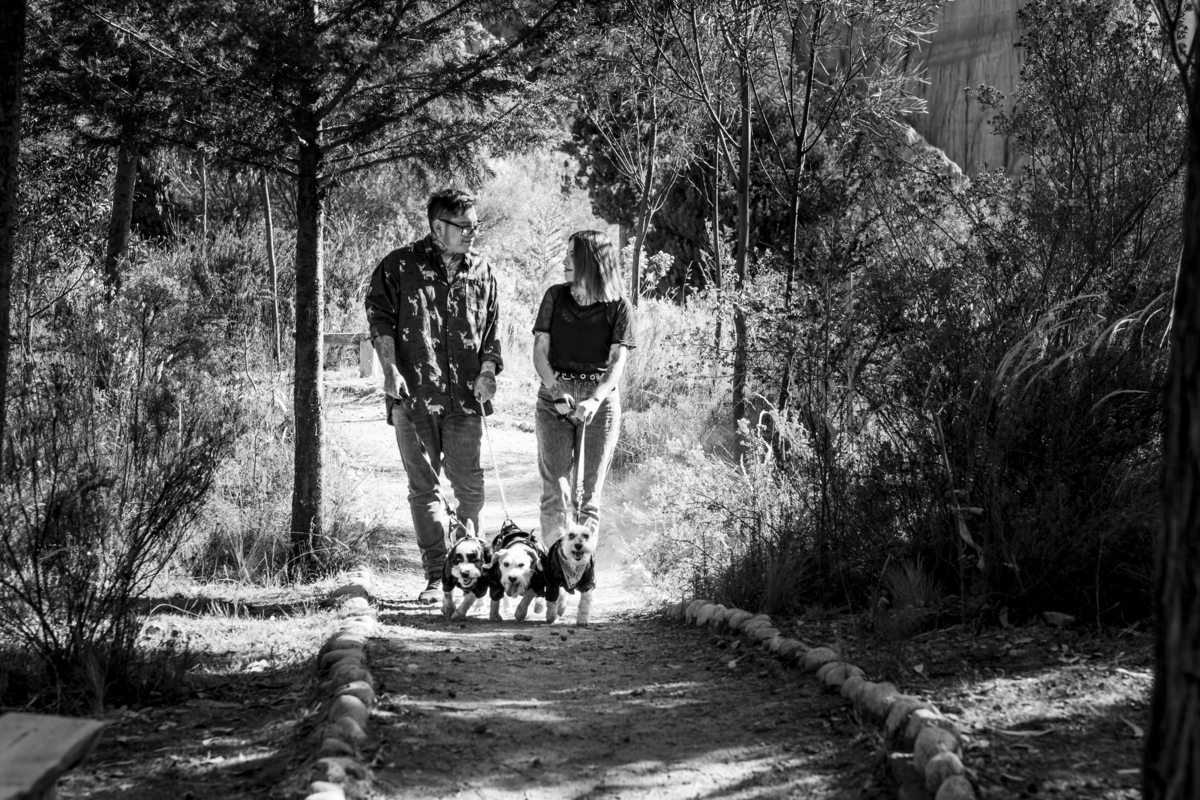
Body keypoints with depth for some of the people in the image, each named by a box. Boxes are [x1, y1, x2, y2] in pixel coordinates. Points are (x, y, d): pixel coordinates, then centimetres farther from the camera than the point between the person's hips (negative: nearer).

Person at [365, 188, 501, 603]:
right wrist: (391, 369, -8)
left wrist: (488, 368, 1)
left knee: (470, 486, -1)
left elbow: (492, 328, 16)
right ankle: (436, 577, 5)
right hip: (414, 395, -2)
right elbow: (379, 318, 1)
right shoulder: (399, 266, 1)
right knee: (424, 486, 1)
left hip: (465, 396, 2)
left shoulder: (481, 270, 11)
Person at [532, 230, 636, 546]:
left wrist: (595, 400, -23)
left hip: (601, 399, -1)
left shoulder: (618, 306, -1)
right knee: (555, 487, -3)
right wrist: (556, 391, -14)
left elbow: (618, 361, -8)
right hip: (553, 395, 1)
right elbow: (540, 351, 3)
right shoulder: (556, 296, 6)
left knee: (589, 491, 0)